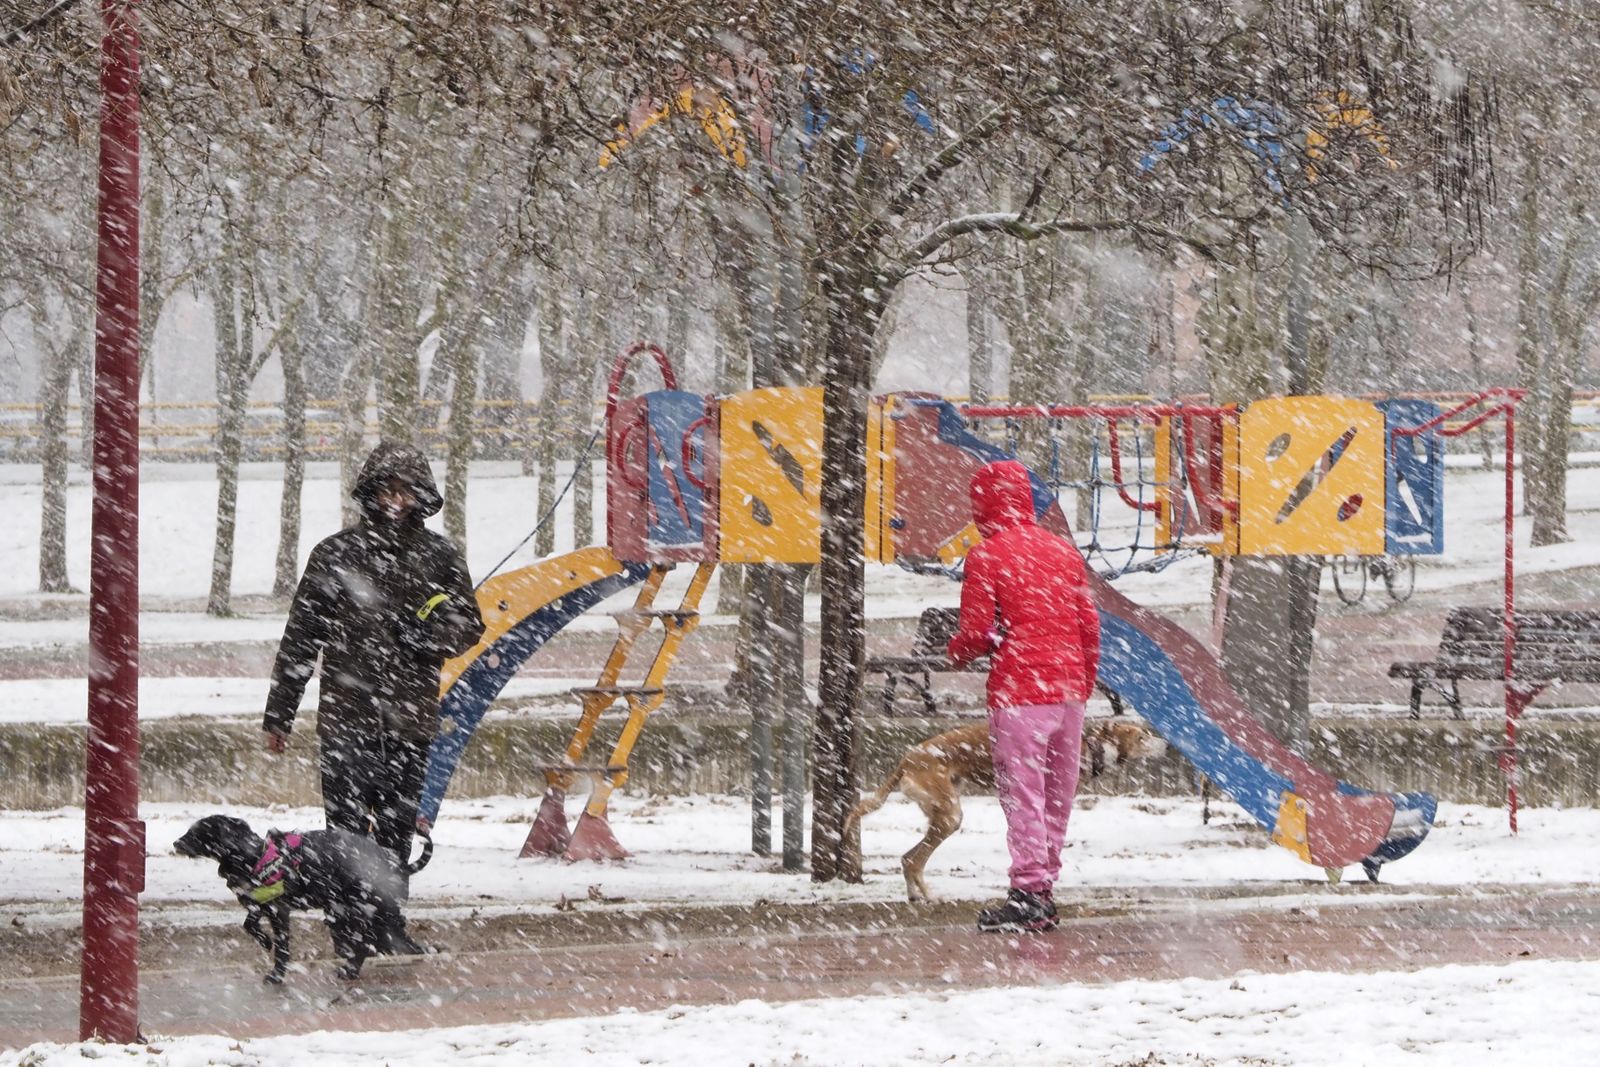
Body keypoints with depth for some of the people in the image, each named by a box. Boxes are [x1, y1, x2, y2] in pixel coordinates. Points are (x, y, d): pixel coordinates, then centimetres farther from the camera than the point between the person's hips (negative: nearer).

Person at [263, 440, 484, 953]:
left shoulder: (437, 556, 9)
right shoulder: (337, 554, 3)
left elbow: (469, 625, 16)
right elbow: (300, 637, 7)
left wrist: (431, 636, -8)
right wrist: (279, 713, 6)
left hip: (411, 718, 2)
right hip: (346, 715, -2)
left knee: (398, 828, 7)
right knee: (348, 827, -8)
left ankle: (388, 925, 16)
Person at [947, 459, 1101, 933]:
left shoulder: (987, 555, -7)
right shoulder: (1063, 550, 11)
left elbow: (976, 634, -10)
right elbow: (1089, 623, 12)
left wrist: (958, 650, 12)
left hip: (1019, 690, -6)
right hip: (1069, 688, 6)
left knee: (1022, 791, -4)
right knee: (1057, 792, 11)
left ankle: (1029, 892, -8)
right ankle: (1045, 885, 14)